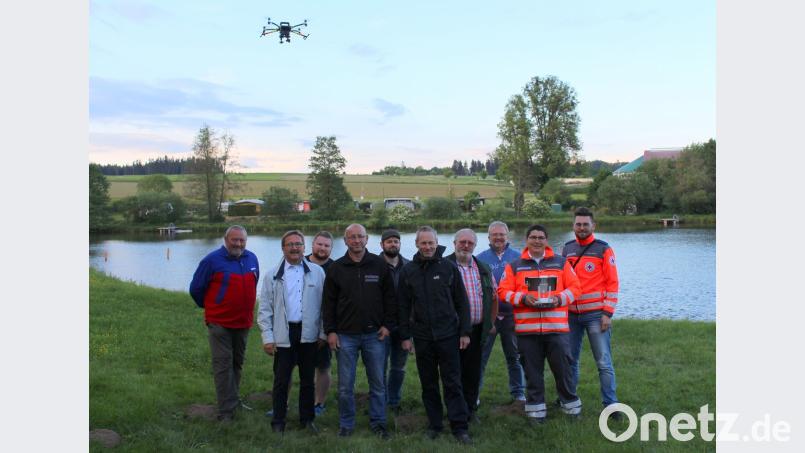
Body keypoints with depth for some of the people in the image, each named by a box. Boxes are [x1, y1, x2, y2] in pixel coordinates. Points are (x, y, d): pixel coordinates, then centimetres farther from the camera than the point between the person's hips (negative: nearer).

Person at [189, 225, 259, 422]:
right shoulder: (212, 260, -10)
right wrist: (209, 307, 10)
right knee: (223, 365, -6)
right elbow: (196, 289, -1)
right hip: (220, 323, -5)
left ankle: (233, 400, 31)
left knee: (237, 362, 16)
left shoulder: (252, 259, 6)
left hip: (243, 322, 6)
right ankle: (226, 410, -2)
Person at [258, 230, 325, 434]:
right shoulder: (273, 275, 3)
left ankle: (307, 419, 25)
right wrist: (267, 337, -4)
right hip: (283, 334, -1)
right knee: (281, 380, 4)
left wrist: (323, 333, 2)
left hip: (309, 334, 1)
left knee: (307, 379, 12)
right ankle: (278, 421, 18)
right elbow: (265, 308, 2)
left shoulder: (317, 272, 3)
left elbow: (323, 304, 5)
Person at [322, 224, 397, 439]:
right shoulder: (336, 268, 3)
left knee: (378, 383, 7)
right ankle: (346, 424, 20)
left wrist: (388, 324, -1)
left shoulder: (379, 265, 2)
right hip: (345, 336, 0)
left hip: (374, 335, 0)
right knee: (345, 385, 6)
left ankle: (377, 422, 22)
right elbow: (329, 302, 4)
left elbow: (389, 297, 5)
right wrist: (330, 331, 0)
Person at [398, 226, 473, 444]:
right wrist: (405, 336, 2)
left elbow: (462, 302, 1)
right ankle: (434, 424, 22)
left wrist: (465, 332, -2)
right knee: (428, 384, 10)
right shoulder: (408, 271, 3)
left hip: (448, 335, -2)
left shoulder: (449, 267, -1)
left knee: (453, 383, 2)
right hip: (422, 337, 2)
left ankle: (459, 427, 8)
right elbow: (403, 306, 6)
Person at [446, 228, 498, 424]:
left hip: (477, 329, 5)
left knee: (473, 371, 10)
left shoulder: (483, 269, 12)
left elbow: (494, 296, 19)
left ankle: (471, 408, 23)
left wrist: (491, 322, 14)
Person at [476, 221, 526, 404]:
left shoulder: (518, 258, 4)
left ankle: (518, 392, 24)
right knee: (480, 356, 3)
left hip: (511, 315, 1)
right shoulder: (481, 259, 3)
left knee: (514, 356, 12)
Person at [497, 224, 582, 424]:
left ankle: (571, 405, 24)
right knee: (532, 371, 7)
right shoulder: (514, 266, 6)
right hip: (527, 328, 0)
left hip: (557, 327, 0)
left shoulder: (561, 262, 8)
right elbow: (503, 291, 3)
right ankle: (536, 409, 19)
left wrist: (560, 298, -11)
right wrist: (523, 298, -14)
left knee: (563, 367, 7)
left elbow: (574, 287, 7)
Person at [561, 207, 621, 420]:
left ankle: (610, 403, 8)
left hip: (596, 314, -4)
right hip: (571, 315, 4)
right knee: (570, 360, 12)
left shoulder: (603, 249, -2)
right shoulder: (566, 249, 10)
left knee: (604, 362, -1)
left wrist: (607, 313, -11)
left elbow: (612, 283, -5)